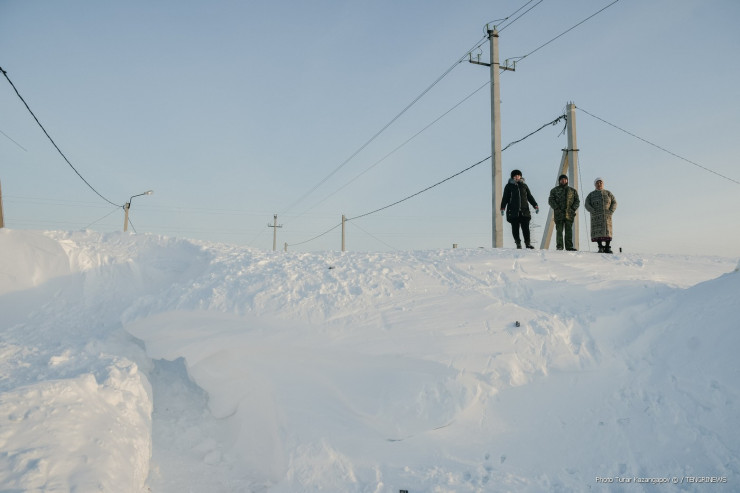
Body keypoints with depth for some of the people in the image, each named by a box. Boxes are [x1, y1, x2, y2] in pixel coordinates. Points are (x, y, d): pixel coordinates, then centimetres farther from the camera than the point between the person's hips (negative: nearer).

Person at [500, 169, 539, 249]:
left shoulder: (524, 185, 15)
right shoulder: (509, 186, 7)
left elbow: (530, 197, 18)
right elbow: (505, 198, 3)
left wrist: (535, 206, 9)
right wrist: (502, 208, -9)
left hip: (524, 211, 2)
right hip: (513, 211, -2)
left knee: (525, 228, -2)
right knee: (515, 228, -1)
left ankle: (527, 243, 4)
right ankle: (518, 243, 7)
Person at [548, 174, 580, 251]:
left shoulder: (573, 191, 18)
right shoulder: (554, 190, 11)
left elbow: (577, 201, 14)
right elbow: (551, 200, 2)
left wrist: (573, 209, -3)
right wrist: (557, 208, -11)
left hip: (569, 214, 2)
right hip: (559, 214, -2)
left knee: (569, 230, -1)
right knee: (559, 230, -6)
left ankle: (569, 246, -1)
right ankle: (559, 246, -6)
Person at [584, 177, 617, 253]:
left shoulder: (608, 193, 13)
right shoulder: (591, 194, 10)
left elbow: (614, 202, 7)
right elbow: (587, 204, 1)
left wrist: (611, 212, -9)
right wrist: (593, 211, -14)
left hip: (606, 215, 1)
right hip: (596, 216, -1)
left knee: (607, 231, -7)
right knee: (597, 232, -10)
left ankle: (607, 248, -5)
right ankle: (600, 248, -8)